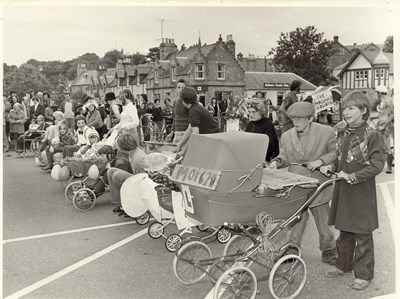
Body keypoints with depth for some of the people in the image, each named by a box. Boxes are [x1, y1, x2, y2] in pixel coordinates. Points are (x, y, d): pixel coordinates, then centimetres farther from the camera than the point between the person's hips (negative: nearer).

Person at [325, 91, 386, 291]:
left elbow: (377, 165, -19)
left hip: (362, 192, -6)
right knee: (344, 232, 19)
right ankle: (343, 265, 35)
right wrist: (331, 167, -2)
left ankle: (364, 274, 18)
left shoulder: (372, 136, -13)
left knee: (362, 236, 5)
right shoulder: (342, 134, 8)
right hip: (342, 191, 6)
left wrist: (353, 177, -24)